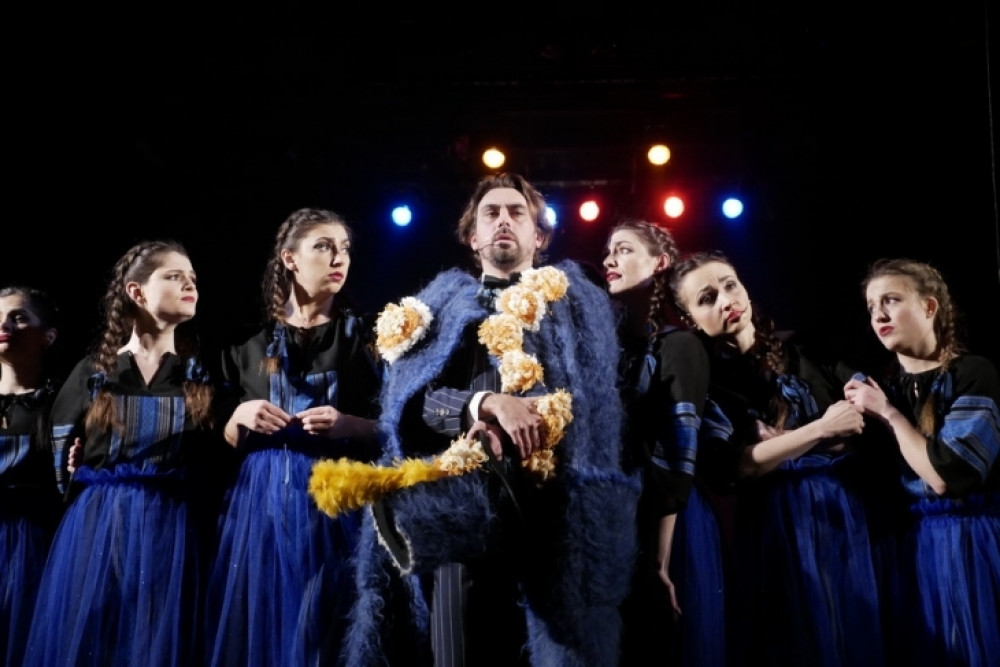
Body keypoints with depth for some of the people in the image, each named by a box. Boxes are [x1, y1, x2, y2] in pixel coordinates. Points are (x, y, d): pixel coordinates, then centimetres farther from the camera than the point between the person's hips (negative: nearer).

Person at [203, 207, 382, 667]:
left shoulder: (364, 337, 4)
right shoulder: (251, 343, 9)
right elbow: (225, 441, 12)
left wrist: (348, 425, -16)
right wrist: (241, 416, -8)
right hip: (261, 504, 2)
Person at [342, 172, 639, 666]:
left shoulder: (575, 304, 15)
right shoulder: (444, 305, 17)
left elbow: (591, 404, 3)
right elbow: (412, 403, 2)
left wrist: (507, 429, -12)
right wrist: (488, 403, -16)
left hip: (549, 509, -1)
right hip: (459, 506, 1)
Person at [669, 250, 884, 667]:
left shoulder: (806, 349, 6)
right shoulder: (702, 378, -4)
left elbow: (863, 414, 5)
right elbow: (735, 466, -14)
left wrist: (779, 441, -9)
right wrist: (818, 431, -17)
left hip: (845, 515, 4)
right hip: (775, 529, -3)